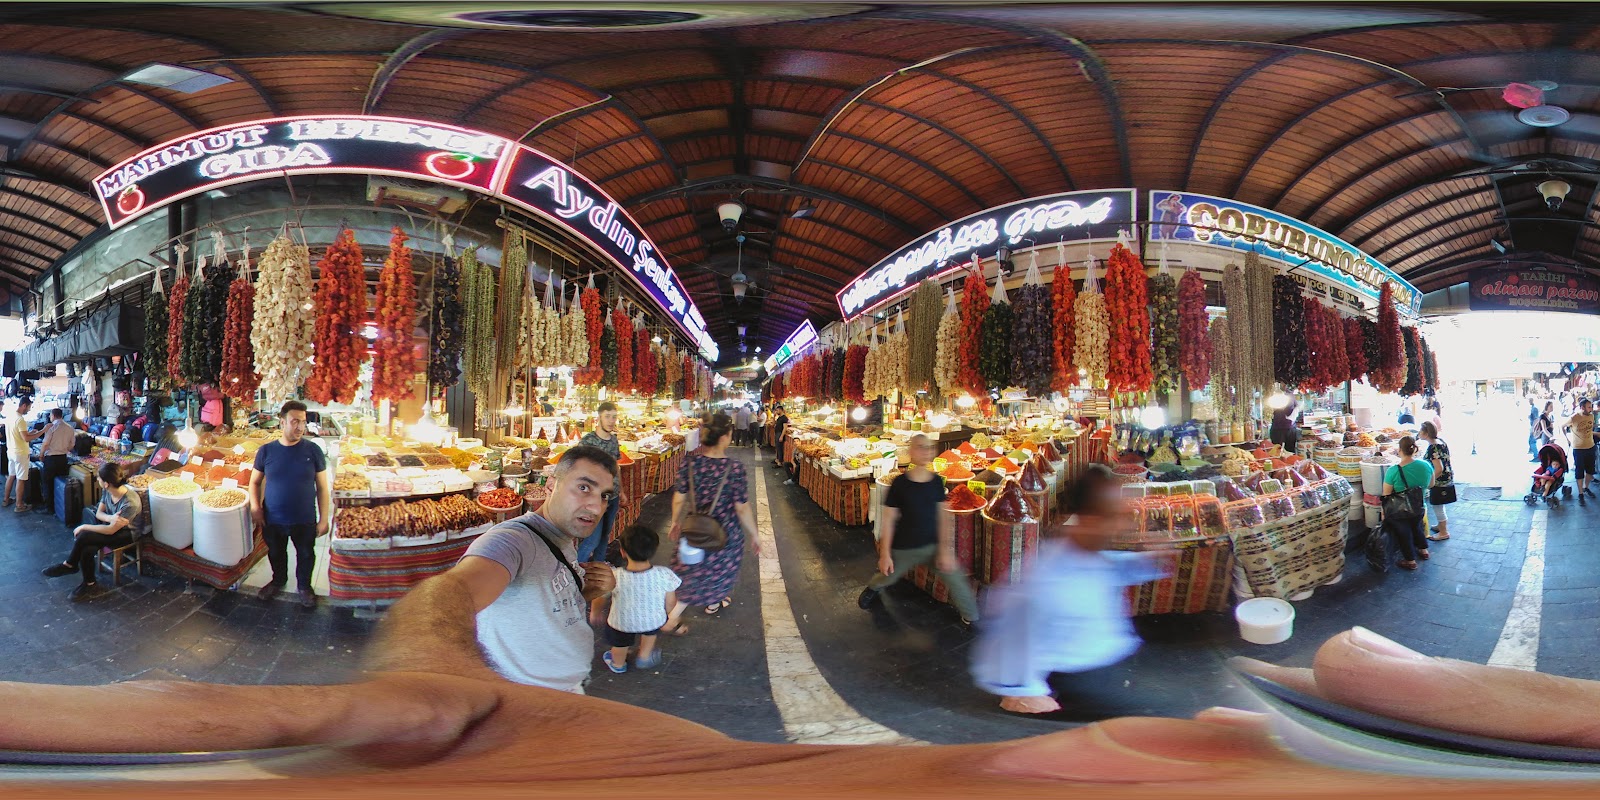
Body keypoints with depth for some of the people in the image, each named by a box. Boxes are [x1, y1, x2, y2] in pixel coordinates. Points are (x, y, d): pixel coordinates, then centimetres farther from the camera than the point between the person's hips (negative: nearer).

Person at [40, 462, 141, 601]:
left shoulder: (130, 503, -32)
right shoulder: (107, 491, -10)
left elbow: (111, 530, -25)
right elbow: (99, 513, 1)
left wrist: (84, 527, -15)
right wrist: (111, 518, -24)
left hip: (126, 534, -7)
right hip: (111, 524, 7)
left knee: (83, 537, -21)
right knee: (86, 549, -19)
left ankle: (69, 565, 5)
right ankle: (90, 585, 1)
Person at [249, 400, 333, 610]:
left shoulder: (313, 451, -9)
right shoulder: (266, 451, -5)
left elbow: (323, 487, -5)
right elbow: (255, 482, 7)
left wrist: (324, 519, -6)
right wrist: (255, 506, -9)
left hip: (305, 521, -1)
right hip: (272, 520, 2)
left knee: (306, 555, 15)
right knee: (276, 554, 22)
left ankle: (304, 586, 39)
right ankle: (278, 581, 48)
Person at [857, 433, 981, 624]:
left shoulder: (936, 482, -7)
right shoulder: (900, 483, -15)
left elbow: (943, 516, -2)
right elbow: (889, 519, -10)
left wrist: (946, 549, -7)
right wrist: (885, 554, -9)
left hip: (934, 544, 2)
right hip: (904, 548, -2)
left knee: (957, 582, -4)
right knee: (887, 577, 19)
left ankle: (972, 618, 18)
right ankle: (873, 588, 54)